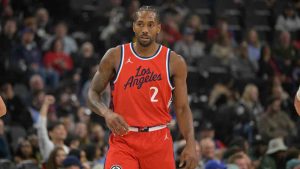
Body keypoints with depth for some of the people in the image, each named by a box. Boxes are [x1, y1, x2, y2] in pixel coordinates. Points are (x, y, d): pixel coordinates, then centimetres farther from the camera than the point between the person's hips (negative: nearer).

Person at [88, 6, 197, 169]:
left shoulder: (174, 62, 0)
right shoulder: (115, 56, 0)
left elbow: (182, 108, 3)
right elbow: (93, 93, 5)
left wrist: (190, 144, -10)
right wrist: (106, 113, -17)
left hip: (158, 141, 1)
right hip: (123, 139, -1)